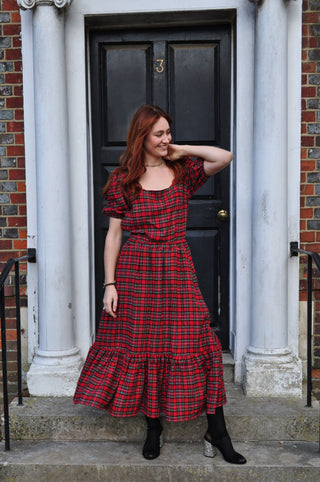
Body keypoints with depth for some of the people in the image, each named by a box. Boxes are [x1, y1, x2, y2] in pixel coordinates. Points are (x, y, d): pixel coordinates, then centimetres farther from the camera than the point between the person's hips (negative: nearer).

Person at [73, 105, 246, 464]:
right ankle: (153, 429, 25)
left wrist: (181, 150, -2)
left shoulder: (183, 171, 7)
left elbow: (225, 157, -7)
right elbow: (113, 235, 0)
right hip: (135, 270, -1)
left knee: (195, 343, 0)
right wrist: (109, 283, -5)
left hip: (177, 270, 1)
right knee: (141, 345, 5)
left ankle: (217, 434, 12)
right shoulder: (122, 180, 2)